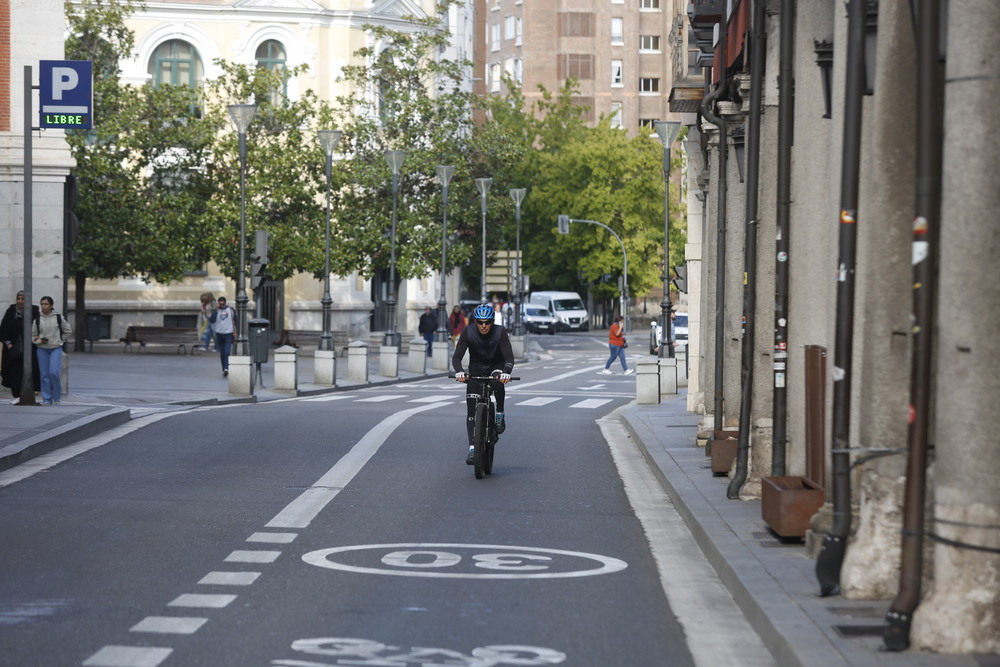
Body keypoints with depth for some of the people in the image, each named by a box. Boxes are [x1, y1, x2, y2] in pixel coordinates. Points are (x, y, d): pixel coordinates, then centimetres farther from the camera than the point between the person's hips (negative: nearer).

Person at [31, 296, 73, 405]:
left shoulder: (58, 317, -1)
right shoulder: (37, 319, 2)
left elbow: (68, 331, 12)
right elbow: (33, 335, 9)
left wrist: (60, 340, 6)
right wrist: (40, 341, -9)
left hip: (56, 349, -2)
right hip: (42, 350, 2)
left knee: (54, 372, -15)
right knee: (44, 374, 1)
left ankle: (57, 397, 1)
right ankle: (46, 399, 9)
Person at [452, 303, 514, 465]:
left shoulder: (500, 332, -21)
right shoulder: (468, 332, -19)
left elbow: (509, 356, -28)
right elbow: (457, 356, -22)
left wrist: (506, 372, -49)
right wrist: (459, 371, -43)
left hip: (496, 367, -1)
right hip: (476, 370, 1)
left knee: (498, 382, -38)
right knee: (471, 410, -9)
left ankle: (500, 415, -15)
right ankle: (472, 449, -5)